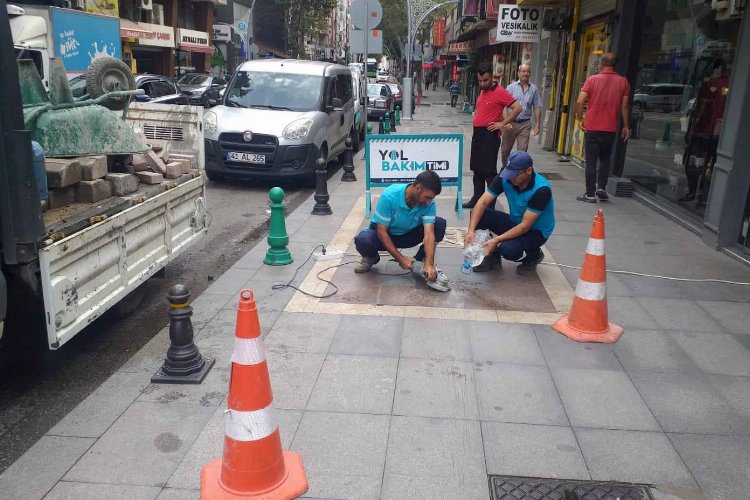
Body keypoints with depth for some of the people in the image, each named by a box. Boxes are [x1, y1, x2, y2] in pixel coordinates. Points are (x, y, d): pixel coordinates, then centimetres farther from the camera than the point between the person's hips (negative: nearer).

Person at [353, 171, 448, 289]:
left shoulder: (429, 203, -21)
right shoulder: (389, 196, -31)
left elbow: (429, 234, -29)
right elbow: (381, 231, -26)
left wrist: (429, 264, -44)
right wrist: (400, 259, -28)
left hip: (408, 235, 3)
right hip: (385, 235, -3)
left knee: (440, 224, -20)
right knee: (362, 240, -36)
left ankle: (421, 260, -2)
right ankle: (371, 257, 1)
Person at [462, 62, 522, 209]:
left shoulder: (500, 91, -11)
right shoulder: (482, 91, 14)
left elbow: (517, 108, -15)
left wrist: (502, 123, -15)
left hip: (489, 135, -8)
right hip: (477, 133, 8)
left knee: (489, 171, -6)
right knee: (477, 170, 13)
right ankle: (476, 199, 21)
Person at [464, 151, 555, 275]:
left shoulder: (541, 189, -29)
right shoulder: (505, 178, -15)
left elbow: (525, 226, -29)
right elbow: (482, 202, -19)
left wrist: (496, 240, -35)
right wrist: (471, 230, -33)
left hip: (536, 231, -5)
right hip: (515, 222, 5)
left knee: (507, 249, -34)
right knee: (478, 216, -16)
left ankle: (534, 255, 2)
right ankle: (492, 256, 2)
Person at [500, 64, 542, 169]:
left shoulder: (534, 89, 5)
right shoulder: (511, 87, 1)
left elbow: (537, 108, 7)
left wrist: (537, 125, 3)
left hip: (525, 124, 0)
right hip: (510, 123, 0)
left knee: (522, 151, -5)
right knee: (505, 150, 12)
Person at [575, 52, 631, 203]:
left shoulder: (592, 79, -4)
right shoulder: (623, 82, 1)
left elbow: (579, 102, -11)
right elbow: (625, 106, 1)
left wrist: (580, 119, 2)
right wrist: (626, 126, 9)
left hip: (592, 128, -2)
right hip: (611, 129, 2)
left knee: (591, 161, 3)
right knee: (605, 159, 19)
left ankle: (590, 194, 3)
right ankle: (601, 188, 7)